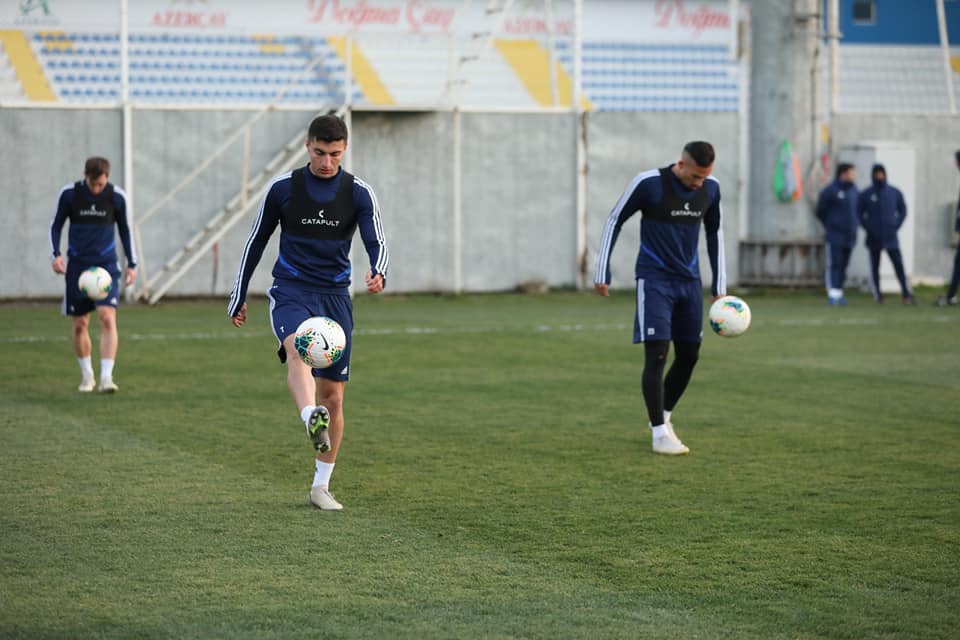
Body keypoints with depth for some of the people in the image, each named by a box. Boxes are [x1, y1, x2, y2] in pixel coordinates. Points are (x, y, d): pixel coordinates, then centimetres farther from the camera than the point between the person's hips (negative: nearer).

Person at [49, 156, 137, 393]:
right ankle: (87, 375, 25)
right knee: (80, 325, 6)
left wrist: (132, 264, 8)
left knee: (108, 318, -17)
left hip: (107, 266, -1)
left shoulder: (116, 196, -4)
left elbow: (125, 230, 9)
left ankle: (106, 377, -19)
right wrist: (56, 254, -10)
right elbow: (56, 225, 5)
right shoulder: (69, 193, -5)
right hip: (77, 266, 1)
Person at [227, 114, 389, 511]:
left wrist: (378, 273, -30)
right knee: (298, 352, -36)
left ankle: (321, 487, 15)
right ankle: (311, 421, -63)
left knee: (333, 396, 3)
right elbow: (256, 241, 9)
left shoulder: (359, 193, 1)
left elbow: (376, 243, -7)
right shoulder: (283, 188, 0)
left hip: (335, 296, 2)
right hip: (291, 291, -2)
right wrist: (238, 296, 12)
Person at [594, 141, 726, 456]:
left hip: (690, 281, 5)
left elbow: (715, 233, 15)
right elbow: (614, 221, -4)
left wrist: (719, 286, 14)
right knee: (657, 353, -13)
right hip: (654, 280, -5)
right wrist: (602, 273, -5)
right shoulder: (649, 183, -15)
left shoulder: (710, 188, -1)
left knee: (689, 355, 9)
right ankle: (659, 434, -9)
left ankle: (663, 417, 29)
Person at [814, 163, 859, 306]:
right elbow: (820, 212, -2)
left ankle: (839, 292, 15)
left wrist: (853, 225, 13)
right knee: (834, 265, -10)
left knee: (843, 266, 9)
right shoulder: (830, 191, -9)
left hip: (849, 236, 6)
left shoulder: (853, 189, 11)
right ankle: (833, 294, -15)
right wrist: (830, 225, 7)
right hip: (834, 237, -6)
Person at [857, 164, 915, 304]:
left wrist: (896, 225, 1)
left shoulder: (895, 193, 5)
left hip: (891, 238, 0)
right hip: (874, 239, 0)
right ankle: (878, 295, 11)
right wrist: (868, 227, -6)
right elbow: (859, 214, 5)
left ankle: (906, 294, -6)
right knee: (875, 268, 4)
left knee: (899, 265, -7)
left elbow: (903, 211, 13)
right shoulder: (866, 195, 0)